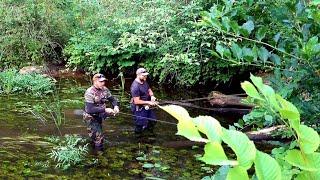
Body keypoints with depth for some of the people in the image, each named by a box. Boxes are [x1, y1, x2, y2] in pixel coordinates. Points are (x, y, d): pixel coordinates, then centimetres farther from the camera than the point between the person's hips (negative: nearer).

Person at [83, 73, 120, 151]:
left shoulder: (104, 89, -8)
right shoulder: (90, 92, -28)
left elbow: (112, 99, 3)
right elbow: (90, 109, -36)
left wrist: (116, 106, -21)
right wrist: (105, 109, -38)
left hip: (99, 115, 7)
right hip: (91, 117, -7)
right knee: (99, 137, -5)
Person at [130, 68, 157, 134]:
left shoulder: (144, 82, 3)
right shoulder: (135, 86, -25)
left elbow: (149, 90, 18)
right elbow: (136, 101, -25)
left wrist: (152, 96, -5)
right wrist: (148, 102, -22)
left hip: (146, 107, 9)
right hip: (139, 109, -9)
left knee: (153, 121, 14)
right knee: (141, 126, -5)